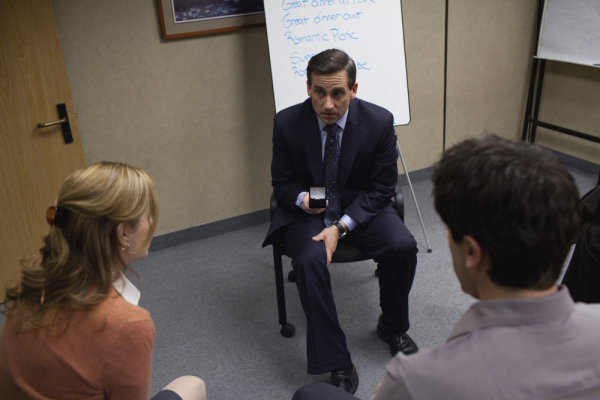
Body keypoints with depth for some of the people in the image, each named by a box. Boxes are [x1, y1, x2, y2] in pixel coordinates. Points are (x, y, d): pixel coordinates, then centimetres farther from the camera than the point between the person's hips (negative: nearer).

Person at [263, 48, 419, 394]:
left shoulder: (380, 122, -14)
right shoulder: (287, 123, -13)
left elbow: (381, 189, -7)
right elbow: (282, 184, 0)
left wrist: (341, 227, -20)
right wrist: (302, 198, -25)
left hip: (360, 208, 1)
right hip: (307, 212, 0)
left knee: (403, 246, -24)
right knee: (310, 260, -30)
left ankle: (392, 327, 7)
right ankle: (337, 363, -15)